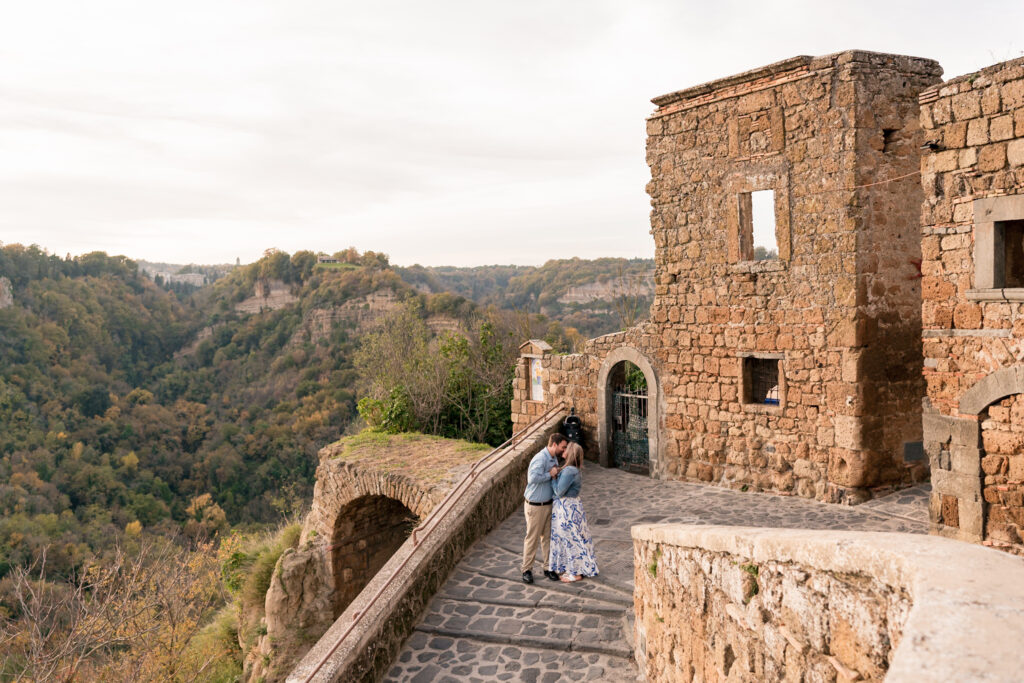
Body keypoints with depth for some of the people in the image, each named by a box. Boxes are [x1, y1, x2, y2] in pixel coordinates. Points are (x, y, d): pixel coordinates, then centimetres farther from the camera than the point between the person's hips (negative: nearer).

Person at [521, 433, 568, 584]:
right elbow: (533, 478, -36)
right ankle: (527, 570, 13)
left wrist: (557, 474, 3)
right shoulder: (540, 459, -22)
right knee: (532, 538, 2)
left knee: (547, 537, 14)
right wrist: (550, 474, -24)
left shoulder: (554, 459, 7)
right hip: (535, 506, -8)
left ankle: (548, 567, 24)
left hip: (548, 504, 8)